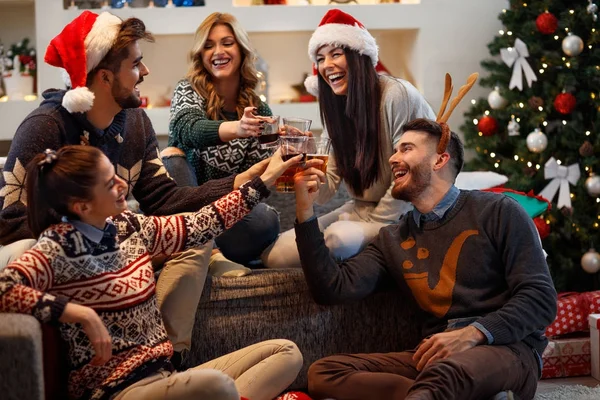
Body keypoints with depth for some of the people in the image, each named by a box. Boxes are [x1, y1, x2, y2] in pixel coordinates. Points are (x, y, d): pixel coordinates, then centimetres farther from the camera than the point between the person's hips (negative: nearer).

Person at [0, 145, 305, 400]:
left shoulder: (128, 227, 9)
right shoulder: (59, 247, -12)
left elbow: (199, 226, 20)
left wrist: (266, 179, 23)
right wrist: (83, 314, -29)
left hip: (164, 374, 9)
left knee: (286, 353, 5)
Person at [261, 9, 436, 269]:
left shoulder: (396, 95, -17)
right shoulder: (335, 106, 6)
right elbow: (324, 192, -1)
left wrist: (373, 225, -12)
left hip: (404, 215, -7)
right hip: (359, 211, 7)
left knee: (341, 237, -36)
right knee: (275, 255, -10)